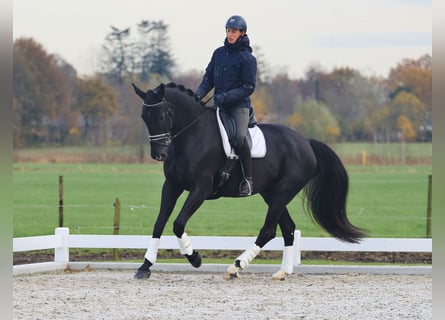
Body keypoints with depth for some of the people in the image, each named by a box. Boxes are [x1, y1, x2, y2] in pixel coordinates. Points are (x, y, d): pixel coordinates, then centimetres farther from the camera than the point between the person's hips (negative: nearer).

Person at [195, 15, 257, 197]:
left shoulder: (247, 58, -5)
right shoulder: (219, 53, 12)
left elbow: (248, 87, -9)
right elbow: (209, 78, 14)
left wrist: (225, 97, -18)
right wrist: (198, 94, -3)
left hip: (239, 105, -6)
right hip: (219, 105, 6)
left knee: (239, 137, -27)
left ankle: (248, 179, -17)